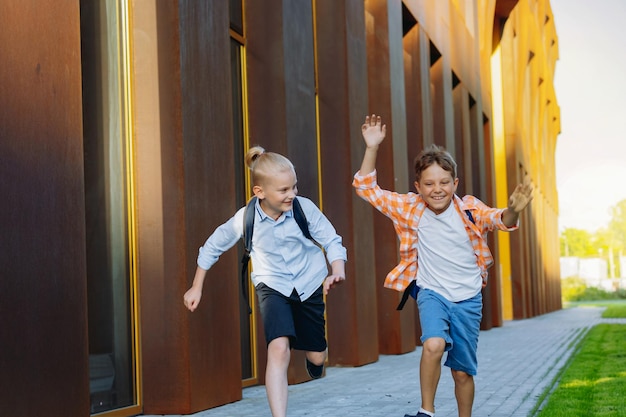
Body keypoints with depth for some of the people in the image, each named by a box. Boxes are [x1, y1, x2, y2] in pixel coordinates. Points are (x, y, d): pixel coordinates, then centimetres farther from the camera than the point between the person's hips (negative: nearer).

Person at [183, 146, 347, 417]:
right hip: (272, 285, -1)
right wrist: (197, 288, 3)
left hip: (309, 284, 2)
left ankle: (314, 359, 55)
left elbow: (332, 241, -15)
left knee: (317, 356, 14)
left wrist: (337, 271, -35)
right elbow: (213, 246, -4)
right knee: (279, 349, -26)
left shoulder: (305, 208, -23)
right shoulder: (245, 218, -20)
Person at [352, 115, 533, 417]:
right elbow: (368, 189, -8)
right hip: (432, 293, -1)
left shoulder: (469, 209, -8)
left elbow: (499, 220, -20)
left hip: (468, 299, 1)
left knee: (462, 371, 9)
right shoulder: (410, 208, -7)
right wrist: (371, 148, -20)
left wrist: (512, 211, -44)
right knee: (434, 345, -29)